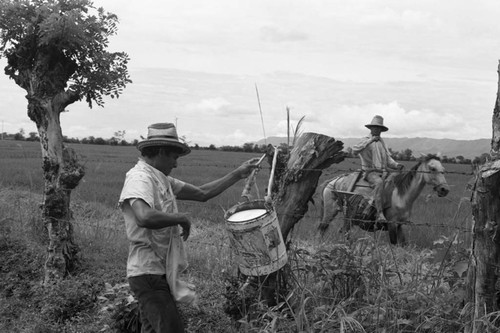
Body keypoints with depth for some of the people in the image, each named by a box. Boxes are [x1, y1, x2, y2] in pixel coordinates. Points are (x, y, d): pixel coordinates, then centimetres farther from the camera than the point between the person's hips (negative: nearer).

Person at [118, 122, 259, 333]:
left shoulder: (162, 180, 15)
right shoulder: (139, 178, -16)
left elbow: (202, 193, 20)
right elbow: (144, 218, -34)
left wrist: (238, 174, 17)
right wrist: (181, 218, -19)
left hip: (159, 273, 10)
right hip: (149, 274, -10)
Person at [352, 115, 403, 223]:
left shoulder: (382, 142, 20)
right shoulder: (365, 141, 0)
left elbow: (388, 158, 20)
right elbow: (355, 150, -19)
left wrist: (397, 165, 0)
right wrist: (370, 141, -23)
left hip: (383, 172, 7)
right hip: (370, 172, -7)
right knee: (379, 182, -37)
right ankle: (379, 214, -41)